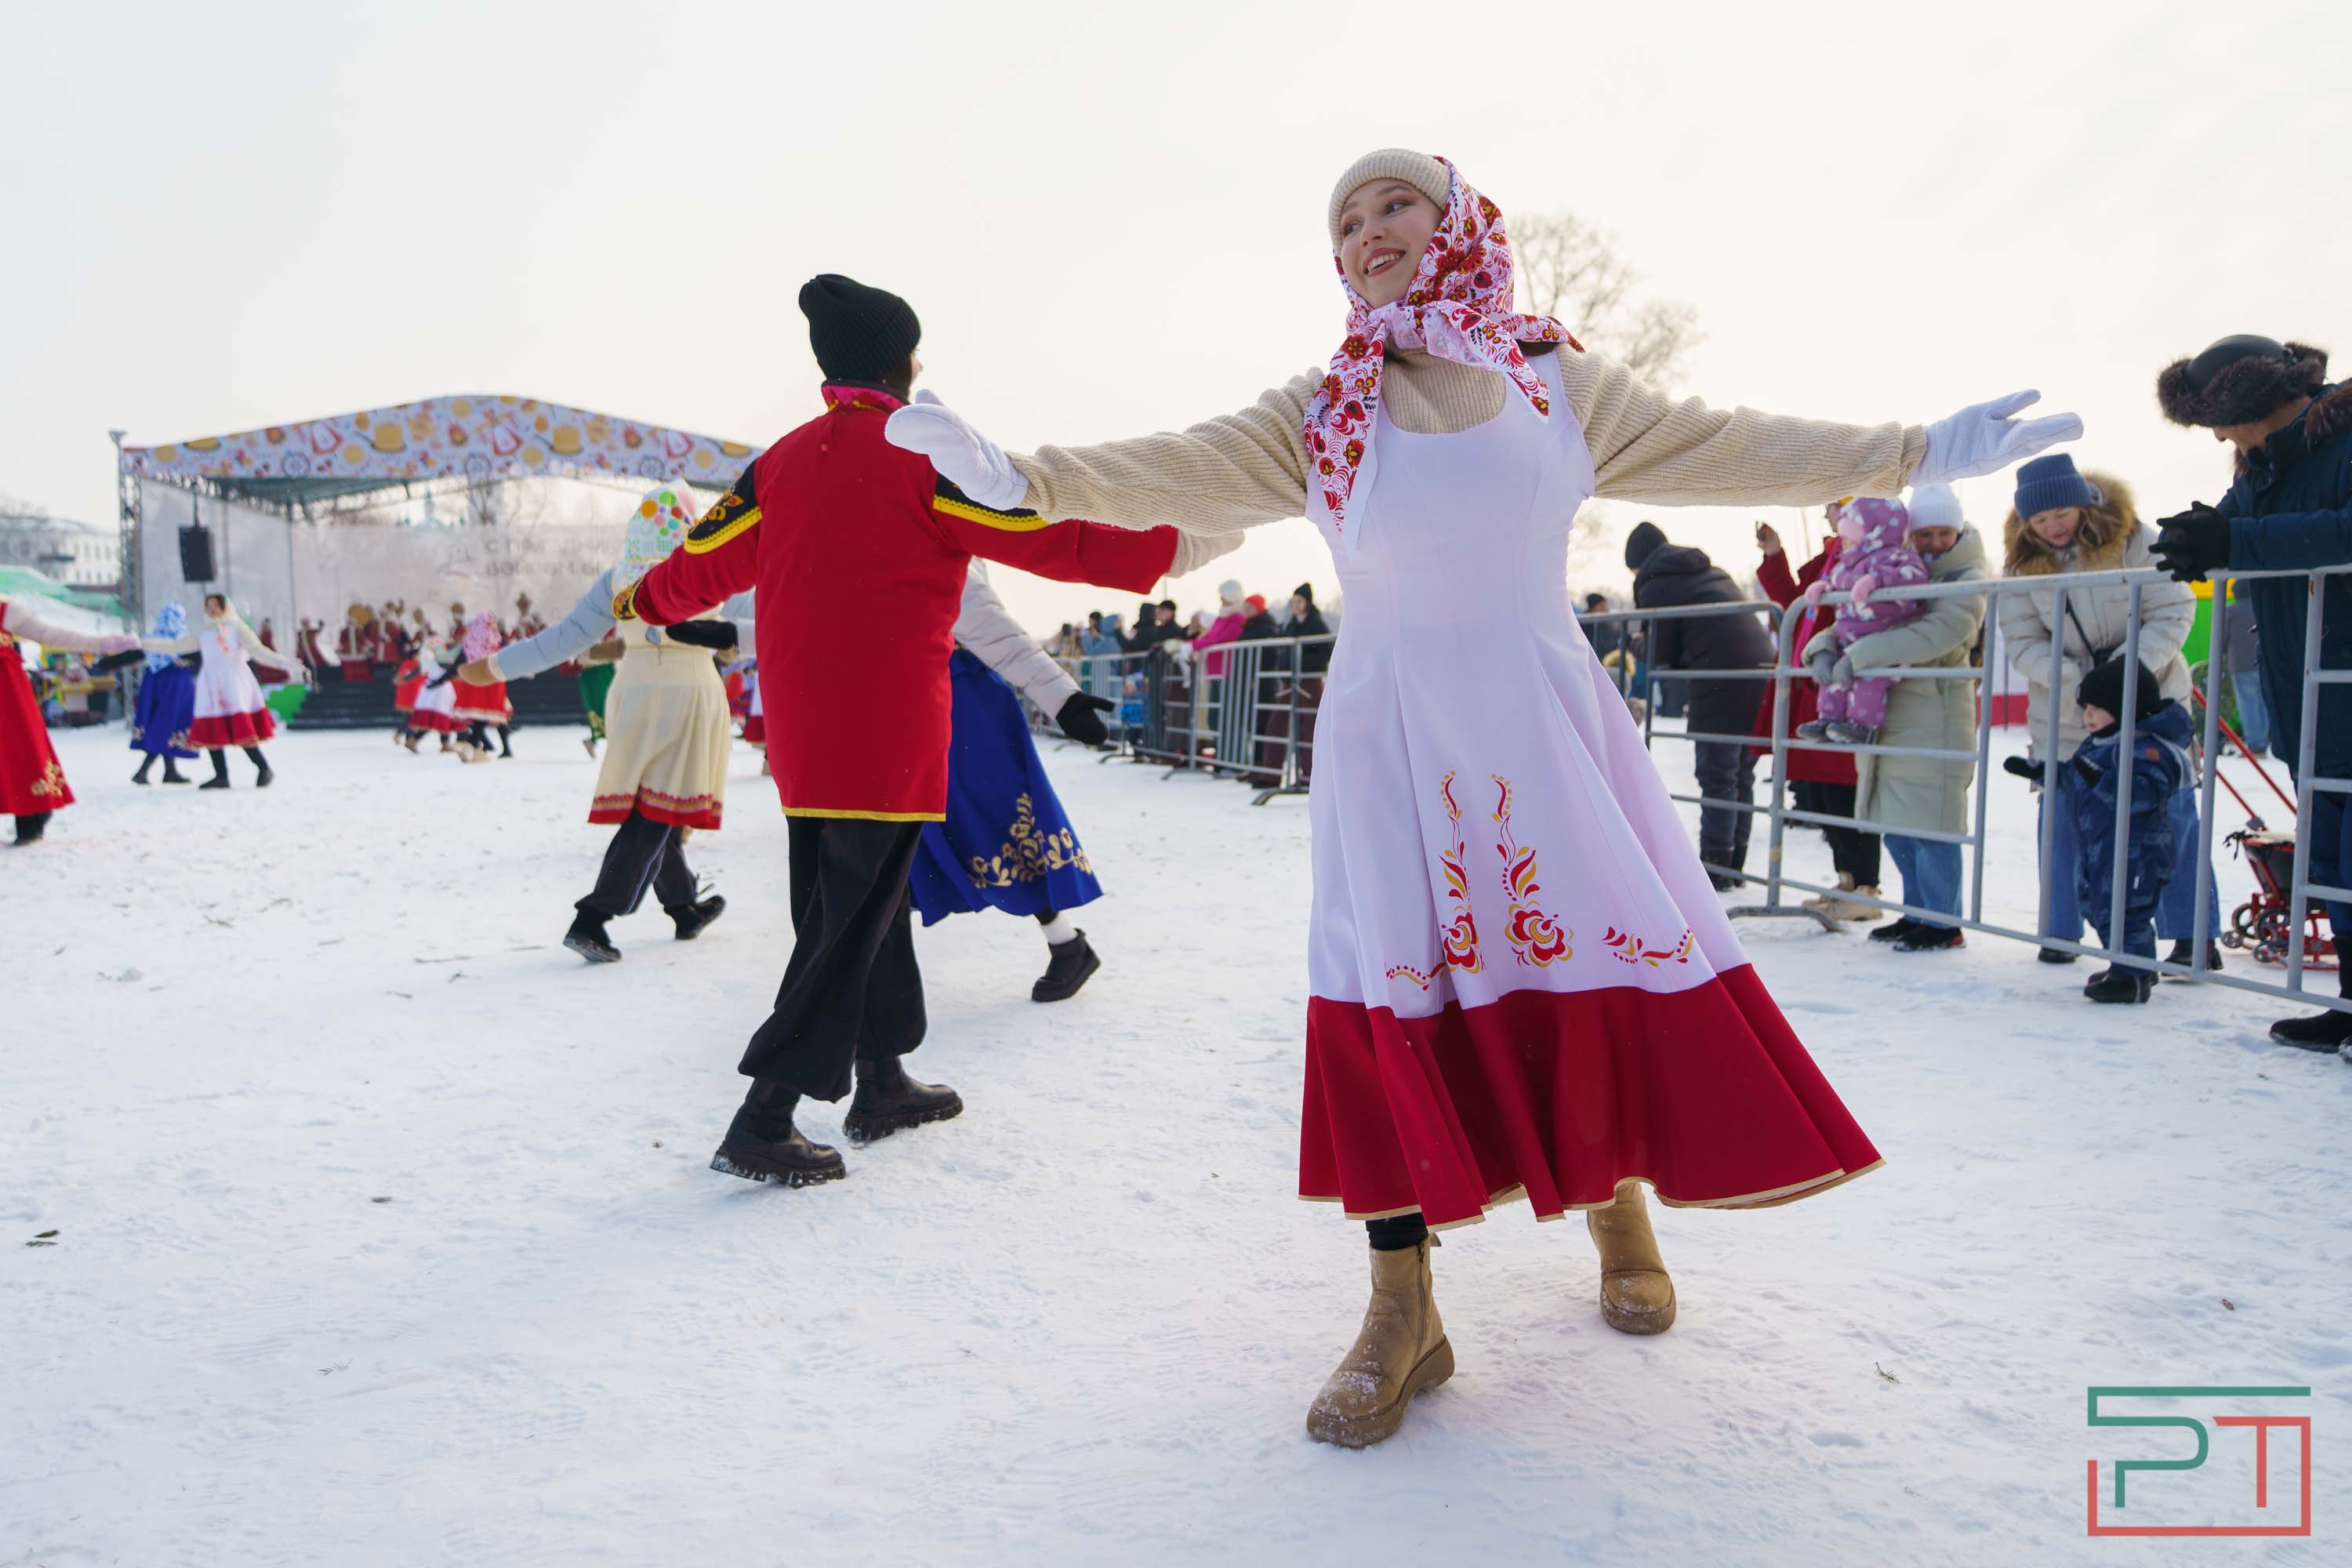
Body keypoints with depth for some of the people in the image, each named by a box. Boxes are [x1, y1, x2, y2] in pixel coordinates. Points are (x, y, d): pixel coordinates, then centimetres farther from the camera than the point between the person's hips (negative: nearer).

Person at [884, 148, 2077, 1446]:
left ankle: (1619, 1204, 31)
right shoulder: (1320, 416, 5)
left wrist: (1911, 455, 4)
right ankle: (1402, 1310, 7)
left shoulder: (1559, 383, 7)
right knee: (1392, 993, -5)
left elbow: (1721, 451, 7)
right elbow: (1186, 470, -6)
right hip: (1392, 742, 0)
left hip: (1544, 725, 1)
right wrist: (1024, 478, -18)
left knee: (1611, 960, 1)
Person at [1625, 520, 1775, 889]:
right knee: (1741, 775, 14)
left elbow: (1662, 658, 0)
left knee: (1717, 778, -1)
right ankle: (1734, 865, 20)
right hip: (1762, 669, 8)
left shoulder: (1656, 587, 2)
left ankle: (1714, 868, 2)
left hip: (1719, 682, -7)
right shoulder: (1715, 573, 25)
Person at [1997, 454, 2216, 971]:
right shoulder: (2022, 560, -7)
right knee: (2061, 821, 5)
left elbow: (2174, 611, -14)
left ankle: (2194, 935, 9)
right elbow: (2023, 642, -9)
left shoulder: (2132, 538, -14)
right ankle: (2060, 932, 16)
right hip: (2065, 713, 2)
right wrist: (2074, 676, -26)